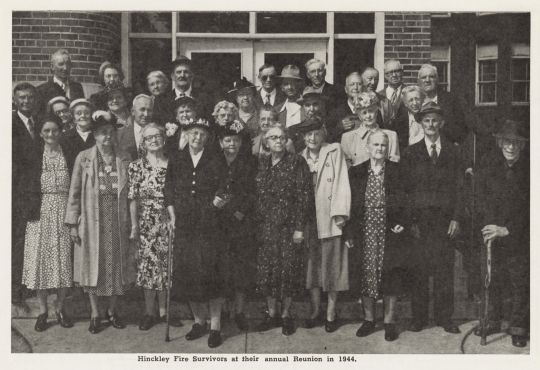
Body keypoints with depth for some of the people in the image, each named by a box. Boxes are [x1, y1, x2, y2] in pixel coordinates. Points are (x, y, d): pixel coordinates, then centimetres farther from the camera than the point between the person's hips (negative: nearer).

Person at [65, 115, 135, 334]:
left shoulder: (125, 159, 4)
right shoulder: (83, 158, 0)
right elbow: (74, 192, 1)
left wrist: (134, 223, 2)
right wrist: (72, 223, -2)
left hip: (119, 222, 1)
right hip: (92, 222, -1)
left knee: (118, 266, 7)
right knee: (93, 267, 5)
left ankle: (112, 310, 26)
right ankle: (95, 314, 20)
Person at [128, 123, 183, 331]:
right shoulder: (136, 166, 1)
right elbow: (133, 199, -1)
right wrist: (134, 225, -5)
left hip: (169, 222, 1)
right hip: (147, 224, -1)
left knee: (167, 267, 6)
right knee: (148, 267, 3)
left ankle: (164, 311, 19)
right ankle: (150, 312, 16)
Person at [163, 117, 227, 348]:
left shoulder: (214, 162, 1)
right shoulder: (176, 161, 9)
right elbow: (168, 190, 11)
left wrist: (218, 200, -12)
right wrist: (172, 215, 3)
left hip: (209, 225, -3)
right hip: (184, 225, 3)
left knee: (210, 273, -4)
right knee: (187, 273, 6)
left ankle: (215, 326, 6)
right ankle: (199, 321, 21)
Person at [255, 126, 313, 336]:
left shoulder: (297, 163, -3)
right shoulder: (260, 164, 10)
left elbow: (305, 195, -7)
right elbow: (255, 195, 13)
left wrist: (300, 227, -12)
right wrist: (255, 223, 4)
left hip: (289, 225, -3)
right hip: (265, 226, 4)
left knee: (289, 270, 1)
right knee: (266, 270, 5)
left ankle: (286, 315, 15)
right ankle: (271, 314, 17)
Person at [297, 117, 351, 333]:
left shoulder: (334, 152, 1)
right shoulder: (300, 158, 12)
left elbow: (341, 183, -5)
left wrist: (340, 213, -13)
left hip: (329, 218, -3)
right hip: (308, 217, 3)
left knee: (331, 264, -1)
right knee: (311, 264, 5)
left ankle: (331, 313, 6)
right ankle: (315, 311, 14)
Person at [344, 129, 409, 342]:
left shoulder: (397, 172, 3)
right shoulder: (356, 173, 7)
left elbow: (406, 202, 5)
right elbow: (349, 204, 6)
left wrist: (403, 223, -10)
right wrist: (349, 233, 1)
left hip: (390, 233, -1)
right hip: (364, 234, 1)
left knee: (391, 277, 2)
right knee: (365, 275, 5)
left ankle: (389, 321, 15)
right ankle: (368, 319, 19)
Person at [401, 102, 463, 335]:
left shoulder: (452, 152, 10)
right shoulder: (411, 153, 8)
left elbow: (459, 187, 7)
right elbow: (405, 187, 3)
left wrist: (456, 218, -3)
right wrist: (410, 220, -6)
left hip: (445, 219, 0)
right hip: (418, 219, 0)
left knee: (444, 270, 2)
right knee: (418, 270, 0)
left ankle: (444, 317, 13)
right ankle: (419, 317, 10)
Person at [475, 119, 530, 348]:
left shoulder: (529, 167, -9)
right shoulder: (488, 162, -2)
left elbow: (528, 207, -9)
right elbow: (482, 198, -4)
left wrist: (507, 230, -14)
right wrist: (490, 226, -14)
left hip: (519, 233, -2)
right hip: (491, 230, 2)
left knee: (520, 282, 4)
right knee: (490, 279, 8)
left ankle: (518, 327, 19)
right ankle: (492, 321, 26)